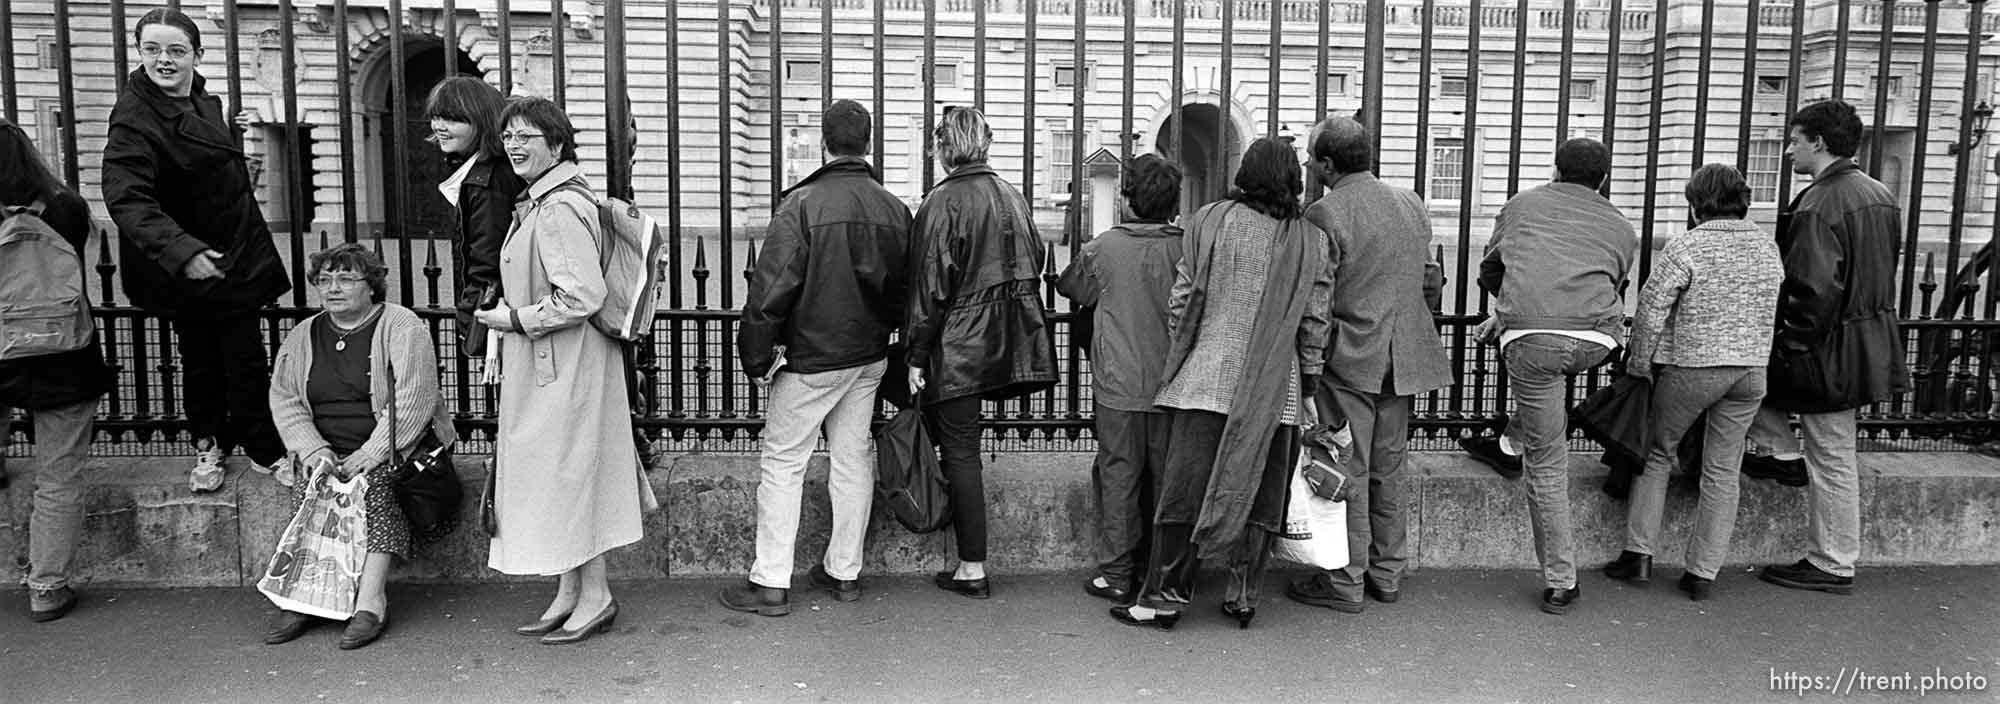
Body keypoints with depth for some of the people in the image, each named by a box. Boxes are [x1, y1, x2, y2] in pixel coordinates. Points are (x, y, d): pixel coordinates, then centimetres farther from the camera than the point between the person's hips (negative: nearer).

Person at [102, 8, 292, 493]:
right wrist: (179, 251, -44)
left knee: (247, 361, 10)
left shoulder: (204, 101, 5)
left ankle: (264, 448, 20)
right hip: (189, 268, -6)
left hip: (236, 258, 6)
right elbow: (127, 198, -32)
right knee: (200, 361, 9)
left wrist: (233, 134, 14)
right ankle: (209, 445, 27)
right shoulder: (135, 118, -19)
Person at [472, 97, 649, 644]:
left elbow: (583, 296, -26)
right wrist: (507, 315, 18)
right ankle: (569, 597, 26)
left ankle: (595, 597, 14)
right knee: (555, 476, 15)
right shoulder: (539, 202, 14)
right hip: (539, 367, 11)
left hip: (562, 370, -11)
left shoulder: (558, 209, -20)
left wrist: (516, 319, -17)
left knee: (567, 476, 0)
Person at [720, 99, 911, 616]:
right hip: (870, 358, 6)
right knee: (852, 458, 13)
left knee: (783, 462, 3)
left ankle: (770, 584, 5)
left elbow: (772, 287, -16)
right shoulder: (895, 209, 2)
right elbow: (905, 288, 10)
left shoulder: (803, 203, -14)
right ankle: (845, 572, 22)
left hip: (812, 358, -5)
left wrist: (757, 357, -8)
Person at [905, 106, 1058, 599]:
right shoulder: (1013, 197, 8)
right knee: (962, 449, 21)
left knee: (961, 452, 0)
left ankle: (972, 570, 5)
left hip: (957, 347, -6)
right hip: (1008, 346, 6)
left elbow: (930, 287, -14)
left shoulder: (942, 203, -12)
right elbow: (1034, 266, 15)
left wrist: (916, 357, -9)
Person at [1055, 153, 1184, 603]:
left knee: (1119, 477, 6)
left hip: (1118, 384, -1)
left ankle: (1116, 575, 10)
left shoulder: (1104, 248, -6)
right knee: (1166, 479, 11)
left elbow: (1069, 288, 12)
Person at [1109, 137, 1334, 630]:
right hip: (1276, 389, 2)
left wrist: (1177, 357, 12)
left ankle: (1164, 597, 7)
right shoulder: (1312, 241, 3)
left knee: (1185, 489, 3)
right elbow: (1314, 323, 5)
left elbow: (1181, 300, 0)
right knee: (1260, 494, 10)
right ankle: (1244, 597, 16)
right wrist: (1309, 387, 14)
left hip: (1208, 378, -1)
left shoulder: (1209, 221, -2)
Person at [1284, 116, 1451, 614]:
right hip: (1403, 359, 6)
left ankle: (1345, 583, 8)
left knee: (1347, 472, 1)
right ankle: (1388, 575, 24)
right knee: (1388, 471, 15)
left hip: (1350, 361, -6)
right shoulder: (1411, 203, 7)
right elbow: (1429, 280, 13)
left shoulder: (1324, 215, -14)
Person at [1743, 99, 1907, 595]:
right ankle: (1781, 454, 21)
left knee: (1832, 460, 2)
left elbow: (1813, 289, -27)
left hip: (1832, 351, -9)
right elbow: (1881, 273, 18)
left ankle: (1833, 568, 12)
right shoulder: (1879, 194, 10)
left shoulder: (1819, 205, -21)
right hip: (1872, 341, 9)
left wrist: (1791, 345, -15)